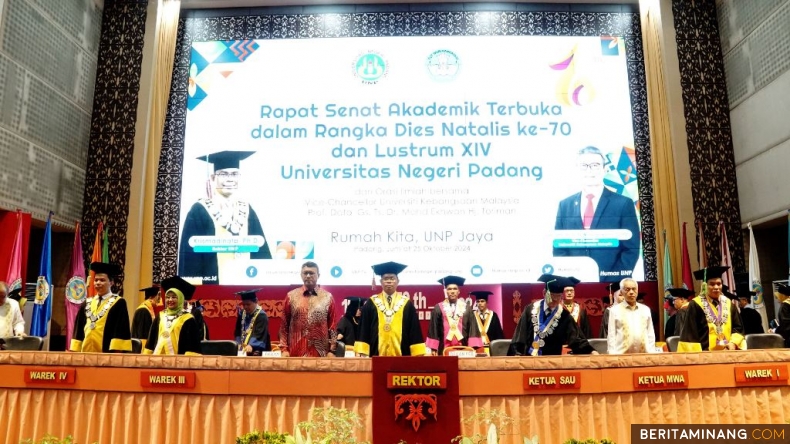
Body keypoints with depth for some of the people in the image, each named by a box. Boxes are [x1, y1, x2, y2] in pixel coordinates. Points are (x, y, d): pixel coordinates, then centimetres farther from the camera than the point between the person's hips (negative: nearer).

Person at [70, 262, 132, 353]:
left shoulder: (119, 303, 0)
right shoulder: (87, 304, 16)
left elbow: (121, 330, -8)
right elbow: (78, 329, 16)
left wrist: (116, 352, -16)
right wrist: (74, 350, 7)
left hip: (107, 352, -6)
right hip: (86, 351, 6)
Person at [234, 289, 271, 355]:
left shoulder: (261, 316, -13)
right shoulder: (242, 314, 7)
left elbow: (259, 334, -25)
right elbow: (238, 332, 14)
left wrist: (251, 345, -40)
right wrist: (239, 344, -1)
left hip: (256, 351, -6)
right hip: (243, 350, 6)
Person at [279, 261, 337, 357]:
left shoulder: (328, 297, 4)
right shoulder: (291, 296, 5)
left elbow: (332, 325, 4)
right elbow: (284, 325, 6)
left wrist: (332, 350, -1)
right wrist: (284, 349, -1)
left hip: (320, 352, 0)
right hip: (296, 352, 0)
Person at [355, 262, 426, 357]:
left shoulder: (407, 304, 6)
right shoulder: (371, 303, 7)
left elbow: (415, 331, 5)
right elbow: (363, 330, 5)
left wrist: (418, 354, -2)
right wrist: (361, 353, -5)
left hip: (402, 357, 0)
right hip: (376, 356, 0)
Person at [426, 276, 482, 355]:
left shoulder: (466, 308, 10)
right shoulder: (438, 309, 7)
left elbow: (473, 328, 5)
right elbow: (433, 329, 4)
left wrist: (473, 348, -7)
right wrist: (433, 348, -5)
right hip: (444, 349, -1)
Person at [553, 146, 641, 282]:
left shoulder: (623, 204, 0)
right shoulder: (565, 205, 8)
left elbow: (631, 249, -4)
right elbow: (559, 248, 8)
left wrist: (611, 281, -13)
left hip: (611, 286, -2)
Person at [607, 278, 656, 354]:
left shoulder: (645, 309, 12)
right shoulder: (615, 310, 1)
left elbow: (651, 334, 14)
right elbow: (611, 336, 0)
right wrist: (613, 356, -7)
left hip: (644, 354, 3)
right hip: (622, 354, -3)